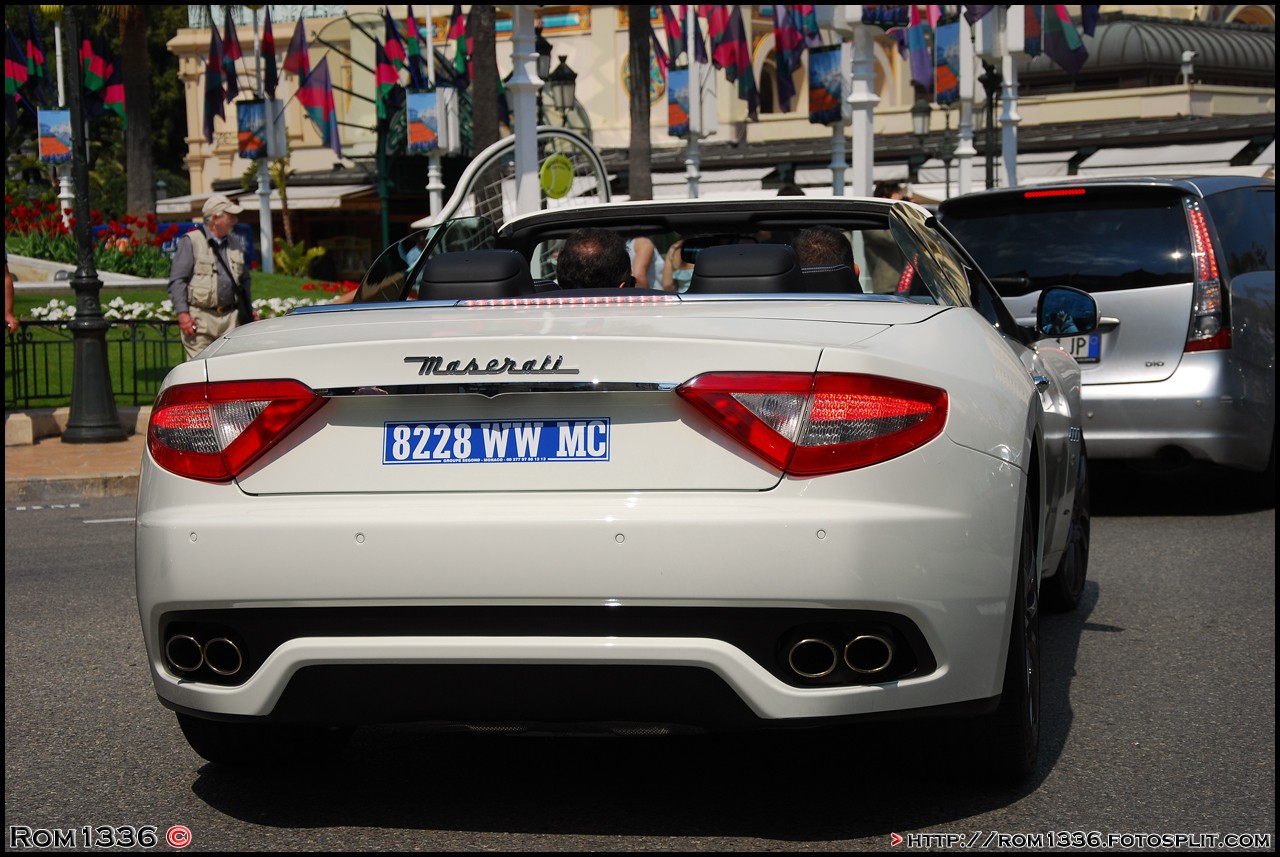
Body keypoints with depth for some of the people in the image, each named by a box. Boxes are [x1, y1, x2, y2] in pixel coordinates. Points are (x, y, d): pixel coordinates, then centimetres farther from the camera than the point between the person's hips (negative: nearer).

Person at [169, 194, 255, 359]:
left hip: (230, 319, 5)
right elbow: (176, 281, -6)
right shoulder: (191, 242, -2)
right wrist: (182, 313, -14)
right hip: (199, 319, -5)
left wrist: (249, 310, 18)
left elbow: (244, 280, 26)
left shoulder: (233, 245, 17)